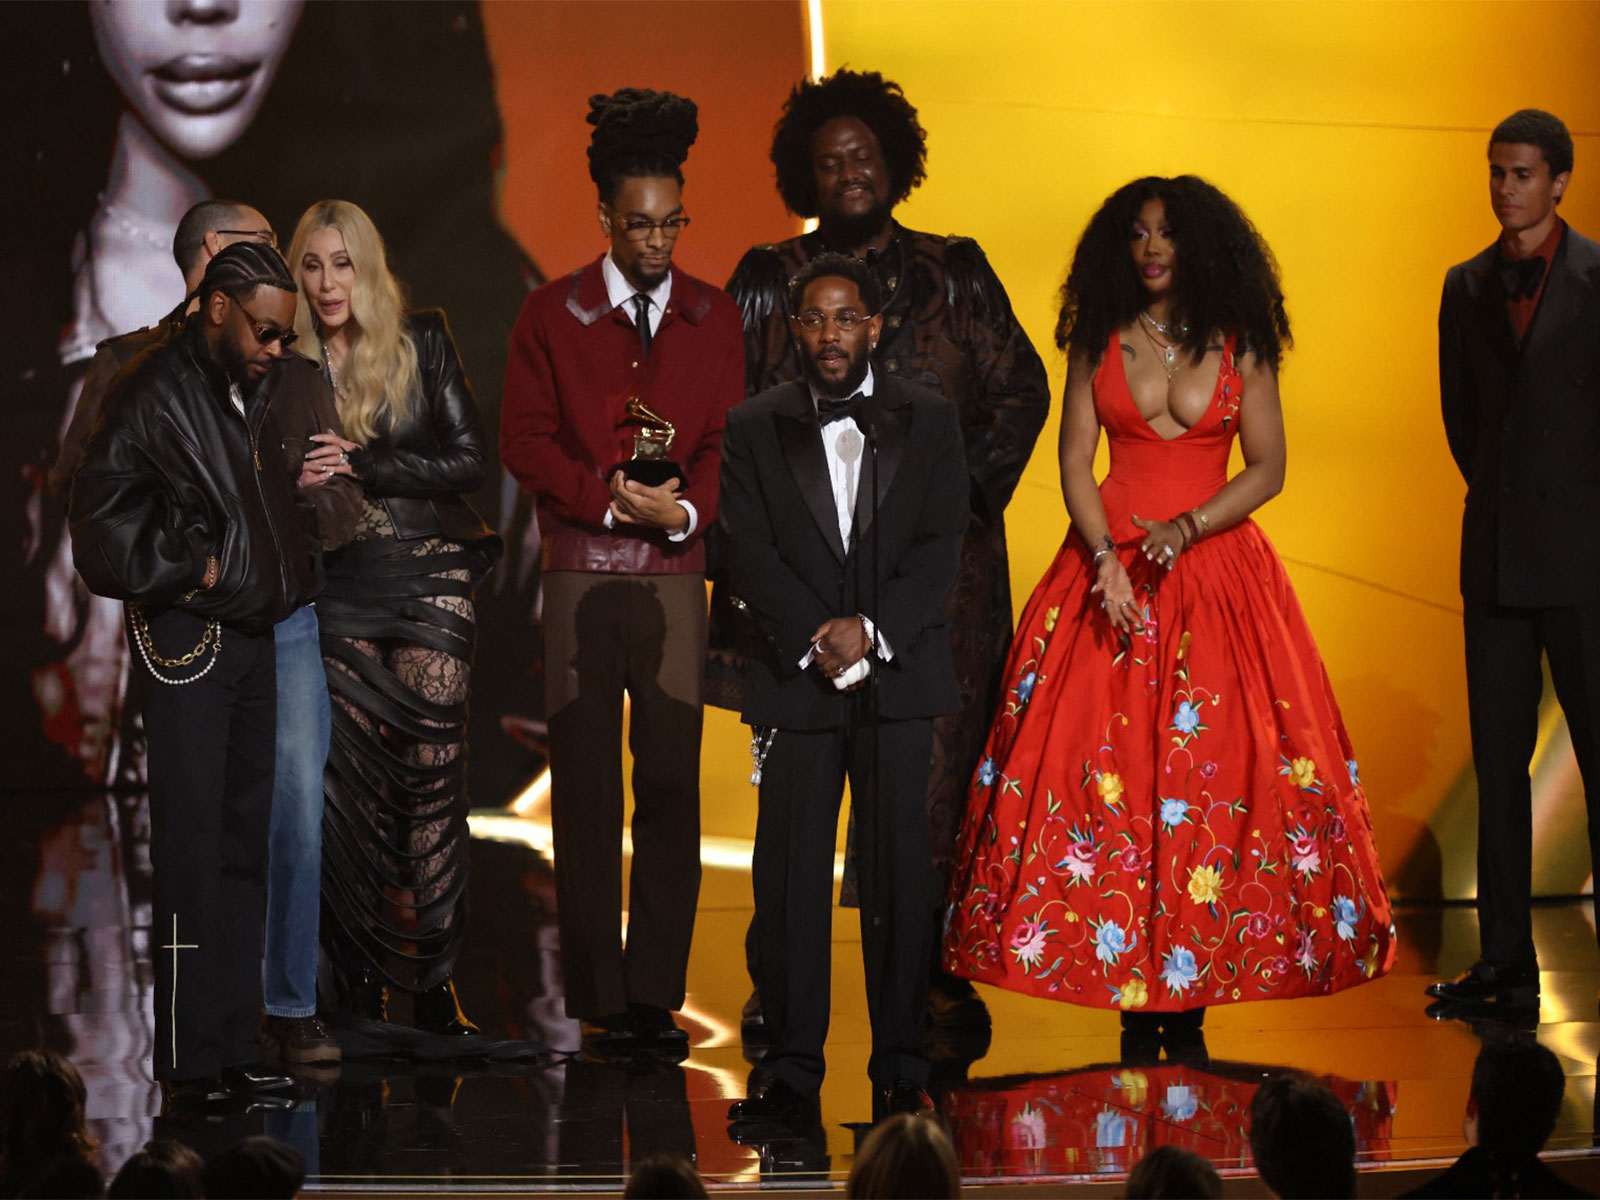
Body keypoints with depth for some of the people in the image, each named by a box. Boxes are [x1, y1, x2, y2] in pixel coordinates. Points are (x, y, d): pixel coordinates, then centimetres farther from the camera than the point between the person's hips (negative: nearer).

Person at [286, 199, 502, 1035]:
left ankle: (434, 980, -4)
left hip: (428, 578, -1)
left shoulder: (421, 342, 2)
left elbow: (470, 459, -2)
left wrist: (363, 465, -12)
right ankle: (362, 987, 4)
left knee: (432, 772, -7)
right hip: (339, 587, 1)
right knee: (350, 779, -2)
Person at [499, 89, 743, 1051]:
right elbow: (525, 439, 1)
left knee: (672, 785, -2)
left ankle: (657, 996, 3)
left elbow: (727, 437, 7)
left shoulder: (714, 316, 12)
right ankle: (600, 999, 4)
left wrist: (688, 508, -12)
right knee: (586, 789, -1)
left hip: (677, 577, 1)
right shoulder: (553, 314, 6)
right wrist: (608, 498, -12)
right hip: (582, 576, -1)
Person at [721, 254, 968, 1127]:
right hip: (795, 679, 0)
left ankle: (900, 1070, 6)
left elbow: (942, 546, 0)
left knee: (899, 876, 0)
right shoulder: (755, 428, 7)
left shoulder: (929, 422, 8)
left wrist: (872, 628, -13)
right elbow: (750, 556, 0)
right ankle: (791, 1070, 4)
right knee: (789, 879, -2)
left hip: (898, 675, 0)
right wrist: (817, 638, -13)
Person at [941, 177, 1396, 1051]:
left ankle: (1190, 1005, 0)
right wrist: (1106, 559, -12)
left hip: (1215, 567, -1)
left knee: (1209, 767, -5)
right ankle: (1133, 1006, 0)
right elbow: (1075, 463, 3)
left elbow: (1267, 469, 2)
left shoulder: (1237, 345, 2)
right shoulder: (1098, 340, 5)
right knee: (1109, 765, -5)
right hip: (1109, 561, 1)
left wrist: (1186, 529, -13)